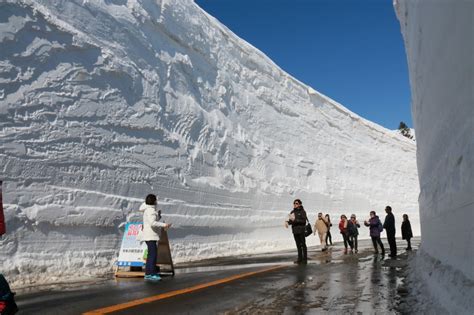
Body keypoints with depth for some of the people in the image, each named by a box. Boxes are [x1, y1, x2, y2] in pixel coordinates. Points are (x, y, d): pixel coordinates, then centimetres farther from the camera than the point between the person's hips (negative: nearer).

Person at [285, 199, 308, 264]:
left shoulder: (302, 211, -5)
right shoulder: (292, 212, 11)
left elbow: (304, 221, -15)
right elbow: (291, 221, 11)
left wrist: (295, 220, -23)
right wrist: (287, 222, -11)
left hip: (301, 230, -5)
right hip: (295, 231, 5)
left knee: (303, 245, 0)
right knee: (298, 245, 10)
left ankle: (305, 259, 4)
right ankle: (300, 259, 15)